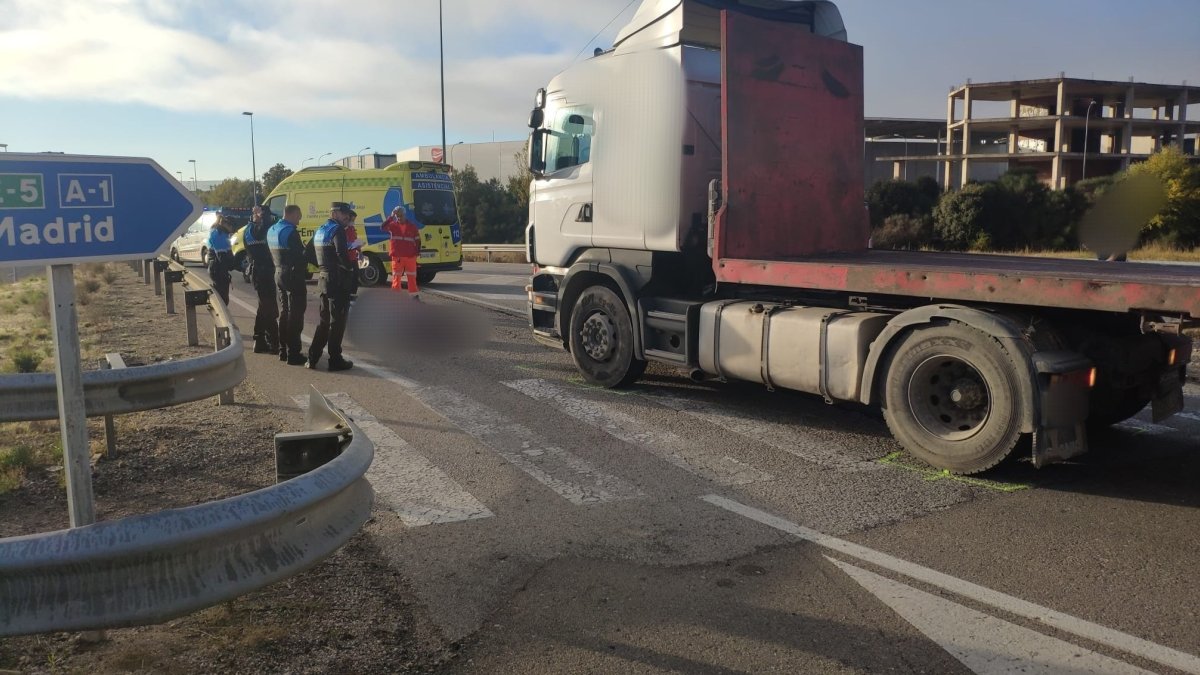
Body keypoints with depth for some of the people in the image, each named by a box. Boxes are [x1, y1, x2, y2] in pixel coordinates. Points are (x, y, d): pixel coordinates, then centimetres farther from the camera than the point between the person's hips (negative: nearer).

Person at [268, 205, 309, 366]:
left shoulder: (271, 230, 12)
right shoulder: (290, 232, -17)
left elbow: (273, 254, 15)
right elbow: (301, 255, -19)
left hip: (279, 274, 9)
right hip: (294, 275, -9)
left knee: (284, 312, 17)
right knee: (295, 315, -5)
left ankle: (283, 350, 22)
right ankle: (293, 354, -4)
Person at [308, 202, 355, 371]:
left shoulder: (320, 231, 16)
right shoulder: (337, 230, -12)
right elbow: (341, 254, -25)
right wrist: (352, 269, -11)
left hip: (324, 280, 9)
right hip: (338, 281, -9)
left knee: (324, 320, 17)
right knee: (337, 321, 0)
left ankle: (313, 357, 17)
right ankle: (335, 360, 5)